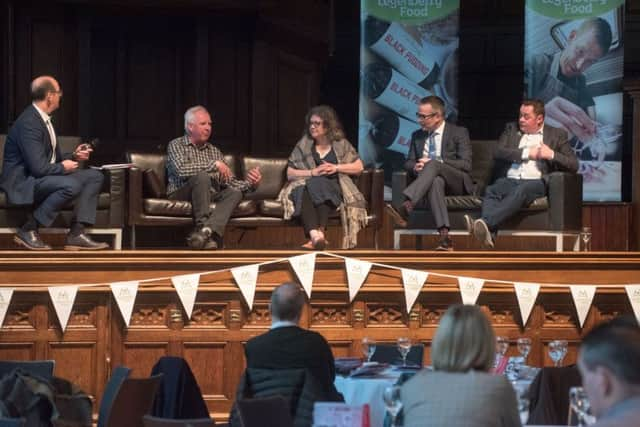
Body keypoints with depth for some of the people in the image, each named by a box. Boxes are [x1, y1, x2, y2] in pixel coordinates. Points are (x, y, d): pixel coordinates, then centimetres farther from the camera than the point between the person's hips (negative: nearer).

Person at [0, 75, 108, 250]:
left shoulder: (44, 119, 10)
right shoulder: (29, 123, -22)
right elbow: (39, 168, -26)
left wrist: (73, 156, 2)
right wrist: (63, 167, -9)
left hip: (44, 176, 10)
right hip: (24, 182, -10)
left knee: (94, 176, 3)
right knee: (72, 185, -33)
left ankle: (76, 234, -7)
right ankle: (28, 229, -18)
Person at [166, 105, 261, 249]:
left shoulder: (214, 151, 24)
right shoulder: (176, 145, 7)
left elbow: (230, 182, 15)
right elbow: (182, 170, -15)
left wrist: (250, 183, -5)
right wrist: (214, 165, -15)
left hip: (210, 197, 5)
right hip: (181, 196, -5)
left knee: (235, 193, -26)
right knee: (202, 177, -34)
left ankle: (205, 231, -50)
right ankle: (205, 230, -43)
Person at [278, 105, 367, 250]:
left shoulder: (341, 144, 11)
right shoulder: (303, 145, 12)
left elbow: (359, 167, 11)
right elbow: (290, 173, 7)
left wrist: (336, 168, -4)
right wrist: (312, 172, -8)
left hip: (332, 188, -1)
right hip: (307, 187, 1)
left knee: (320, 187, -37)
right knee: (303, 192, -37)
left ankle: (320, 232, -53)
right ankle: (315, 235, -60)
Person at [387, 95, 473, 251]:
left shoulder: (458, 133, 4)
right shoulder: (417, 136, 19)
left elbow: (466, 165, -5)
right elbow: (408, 163, 17)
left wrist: (434, 163, -14)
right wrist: (415, 167, -10)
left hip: (457, 182, -2)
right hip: (432, 179, 3)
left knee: (433, 165, -36)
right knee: (435, 181, -38)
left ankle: (406, 207, -56)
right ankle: (444, 237, -52)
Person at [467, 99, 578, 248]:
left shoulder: (557, 135, 15)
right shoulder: (511, 129, 23)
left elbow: (573, 165, 8)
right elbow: (498, 152, 6)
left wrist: (552, 155, -9)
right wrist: (526, 153, -2)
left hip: (536, 182, -3)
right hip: (509, 180, 3)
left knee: (520, 190, -38)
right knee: (491, 191, -31)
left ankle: (485, 222, -57)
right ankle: (488, 234, -53)